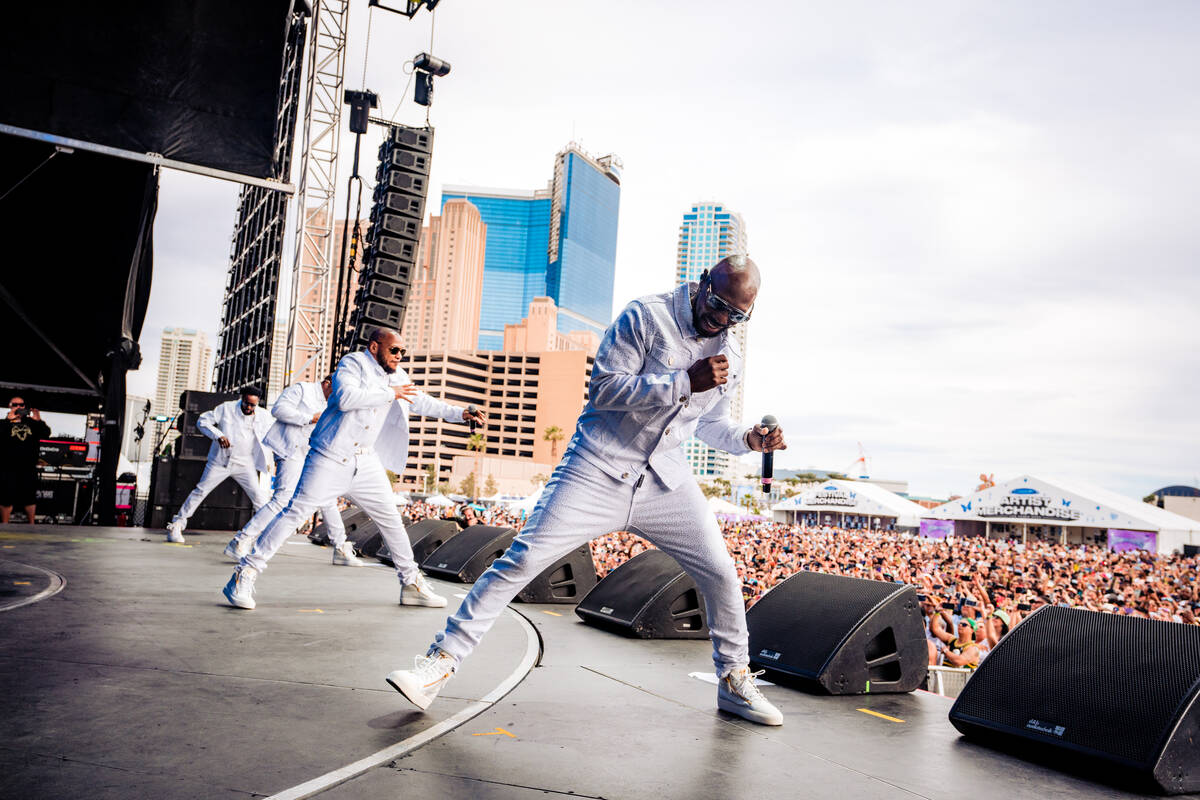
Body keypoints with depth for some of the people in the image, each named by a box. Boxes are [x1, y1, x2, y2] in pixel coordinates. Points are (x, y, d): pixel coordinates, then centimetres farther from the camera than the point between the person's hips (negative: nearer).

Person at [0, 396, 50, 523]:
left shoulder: (31, 422, 10)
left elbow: (46, 433, -3)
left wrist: (38, 421, -21)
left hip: (29, 468, 2)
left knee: (30, 498, 10)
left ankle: (31, 524, 22)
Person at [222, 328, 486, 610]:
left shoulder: (398, 377, 12)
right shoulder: (353, 362, -8)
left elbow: (423, 403, 20)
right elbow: (346, 397, -26)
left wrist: (462, 414, 12)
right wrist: (390, 393, -19)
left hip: (366, 462, 7)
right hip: (331, 457, -7)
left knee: (390, 518, 10)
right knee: (296, 511, -12)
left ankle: (412, 584, 20)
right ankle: (245, 574, -5)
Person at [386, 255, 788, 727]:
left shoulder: (730, 358, 10)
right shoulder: (646, 317, -9)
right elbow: (604, 388, -18)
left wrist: (749, 439, 3)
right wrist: (685, 381, -23)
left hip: (666, 483, 5)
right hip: (598, 473, -5)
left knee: (721, 574, 4)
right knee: (523, 559, -11)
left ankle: (734, 682, 26)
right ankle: (442, 661, -1)